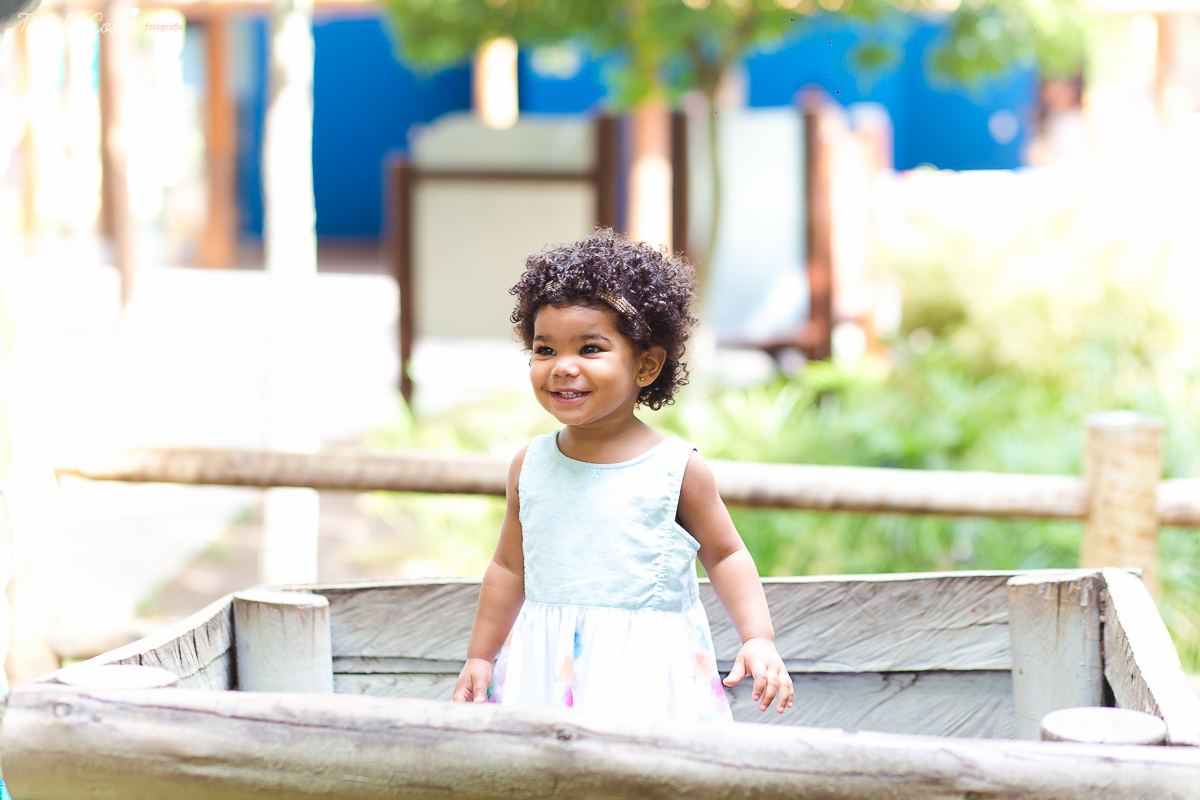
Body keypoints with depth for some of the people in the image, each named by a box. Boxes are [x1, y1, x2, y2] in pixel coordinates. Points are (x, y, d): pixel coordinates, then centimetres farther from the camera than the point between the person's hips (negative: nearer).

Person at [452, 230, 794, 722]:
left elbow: (725, 556, 7)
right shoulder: (530, 466, 5)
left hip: (648, 677, -3)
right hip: (546, 675, 3)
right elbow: (509, 568, 16)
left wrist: (759, 639, -3)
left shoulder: (677, 469, -4)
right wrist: (479, 658, 18)